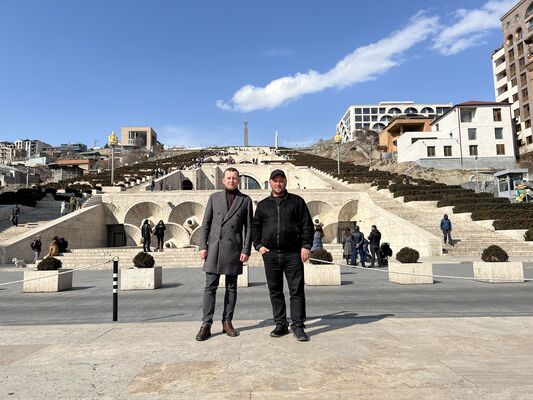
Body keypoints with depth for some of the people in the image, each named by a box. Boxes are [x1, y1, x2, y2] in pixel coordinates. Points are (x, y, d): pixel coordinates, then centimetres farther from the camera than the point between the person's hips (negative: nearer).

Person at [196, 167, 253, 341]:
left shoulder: (245, 200, 7)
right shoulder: (214, 197, 9)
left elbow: (248, 227, 4)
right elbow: (206, 223, 7)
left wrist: (246, 250, -4)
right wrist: (203, 246, -1)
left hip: (234, 249, 0)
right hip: (214, 247, 1)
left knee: (231, 287, 7)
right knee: (210, 287, 0)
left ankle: (227, 322, 17)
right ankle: (206, 324, 6)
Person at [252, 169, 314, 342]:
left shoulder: (297, 201, 8)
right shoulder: (263, 205, 14)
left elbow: (307, 225, 4)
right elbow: (255, 227, 17)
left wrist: (306, 246, -5)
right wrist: (258, 245, 5)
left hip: (293, 253, -2)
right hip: (270, 254, 2)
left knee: (297, 290, -1)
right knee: (275, 291, 8)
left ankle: (298, 326, 9)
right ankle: (281, 325, 19)